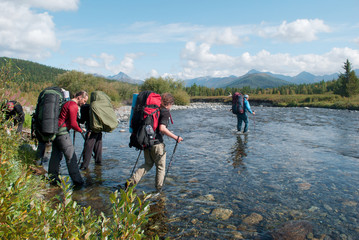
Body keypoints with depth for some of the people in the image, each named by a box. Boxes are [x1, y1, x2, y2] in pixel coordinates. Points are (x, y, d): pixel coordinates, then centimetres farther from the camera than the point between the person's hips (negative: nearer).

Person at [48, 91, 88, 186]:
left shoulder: (68, 103, 18)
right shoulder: (74, 106, -13)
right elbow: (73, 124, -16)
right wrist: (81, 130, -1)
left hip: (56, 131, 10)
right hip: (62, 133, -10)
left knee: (56, 155, 15)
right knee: (71, 156, -8)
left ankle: (53, 178, 25)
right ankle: (77, 181, -5)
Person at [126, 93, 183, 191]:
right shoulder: (165, 112, -10)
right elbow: (162, 128, -24)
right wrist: (176, 137, -18)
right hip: (156, 142, -7)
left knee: (148, 164, 23)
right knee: (161, 167, 12)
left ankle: (131, 181, 12)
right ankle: (159, 189, 22)